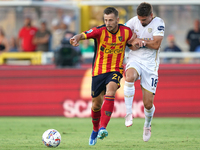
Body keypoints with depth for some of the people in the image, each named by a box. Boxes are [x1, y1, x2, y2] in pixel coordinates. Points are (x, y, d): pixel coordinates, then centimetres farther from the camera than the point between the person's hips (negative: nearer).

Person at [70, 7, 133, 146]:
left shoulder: (126, 31, -5)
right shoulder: (100, 31, -14)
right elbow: (83, 35, -29)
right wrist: (76, 38, -53)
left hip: (115, 70, 0)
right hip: (99, 71, 0)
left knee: (110, 91, -29)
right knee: (96, 103, 9)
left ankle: (103, 128, -34)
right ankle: (95, 130, 37)